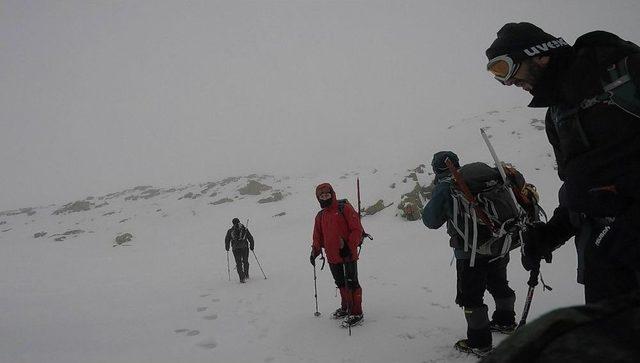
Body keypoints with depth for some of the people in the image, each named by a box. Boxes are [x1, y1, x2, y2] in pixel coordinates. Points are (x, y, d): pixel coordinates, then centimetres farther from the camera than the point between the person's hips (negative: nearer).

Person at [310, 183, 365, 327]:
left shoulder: (344, 208, -7)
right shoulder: (320, 216, 13)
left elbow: (357, 229, -11)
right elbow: (318, 237, 21)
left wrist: (349, 247, -17)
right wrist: (315, 251, 9)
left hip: (348, 255, -6)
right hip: (332, 257, 6)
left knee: (351, 283, -2)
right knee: (341, 284, 16)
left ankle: (356, 313, 6)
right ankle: (345, 307, 32)